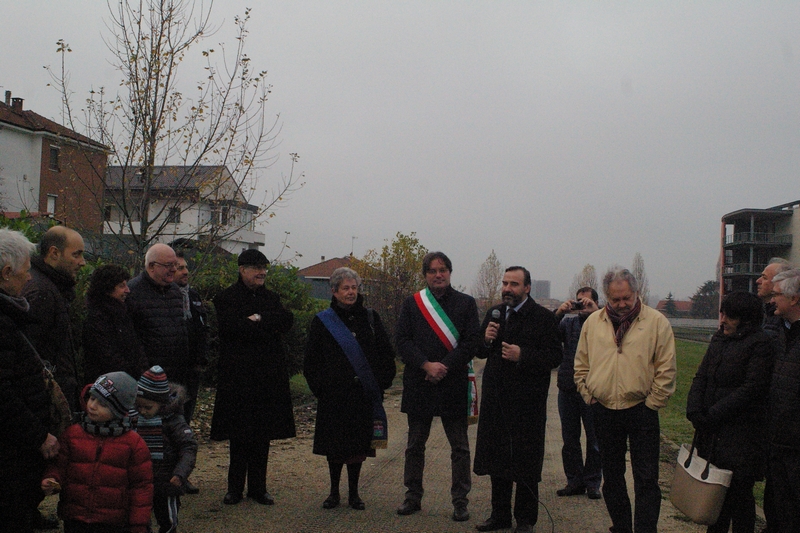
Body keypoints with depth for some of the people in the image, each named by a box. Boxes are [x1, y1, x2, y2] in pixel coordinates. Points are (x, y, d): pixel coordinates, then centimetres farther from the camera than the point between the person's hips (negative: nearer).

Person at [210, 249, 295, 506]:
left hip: (268, 376, 4)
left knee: (262, 434, 7)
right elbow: (232, 326, -17)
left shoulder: (271, 298, 16)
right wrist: (269, 327, -10)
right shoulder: (226, 298, 0)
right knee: (239, 434, 1)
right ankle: (235, 488, 13)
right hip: (238, 376, -4)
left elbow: (287, 320, -1)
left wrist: (259, 319, -13)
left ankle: (258, 487, 16)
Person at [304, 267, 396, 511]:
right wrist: (319, 387, -4)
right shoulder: (322, 321, 2)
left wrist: (382, 381, 3)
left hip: (363, 393, 1)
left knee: (359, 443, 6)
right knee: (334, 444, 4)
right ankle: (334, 491, 19)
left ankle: (353, 492, 19)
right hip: (334, 395, -1)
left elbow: (386, 353, 11)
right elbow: (312, 361, 4)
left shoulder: (370, 318, 7)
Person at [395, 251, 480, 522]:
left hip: (453, 384, -1)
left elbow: (471, 342, -5)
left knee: (460, 447, 4)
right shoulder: (412, 303, 7)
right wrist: (426, 365, -14)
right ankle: (413, 497, 23)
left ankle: (460, 501, 14)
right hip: (418, 385, 2)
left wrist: (445, 367, -15)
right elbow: (402, 340, -1)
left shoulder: (466, 303, 3)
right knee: (415, 445, 11)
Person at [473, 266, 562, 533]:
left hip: (527, 403, -5)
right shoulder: (494, 313, 11)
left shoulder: (542, 317, -8)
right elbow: (480, 353, 16)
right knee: (497, 460, 14)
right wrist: (486, 340, -6)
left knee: (525, 463, 4)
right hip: (496, 399, 6)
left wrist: (522, 356, -23)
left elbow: (554, 356, -13)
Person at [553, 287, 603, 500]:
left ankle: (592, 482, 16)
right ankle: (575, 481, 19)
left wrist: (595, 312, -20)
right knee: (570, 438, 9)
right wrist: (559, 313, -14)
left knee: (595, 439, 5)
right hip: (568, 387, 3)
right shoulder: (569, 322, 11)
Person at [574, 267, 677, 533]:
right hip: (604, 412, 4)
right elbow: (581, 366, 12)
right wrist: (589, 397, 5)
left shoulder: (656, 322, -5)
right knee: (611, 477, 14)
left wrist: (651, 404, -7)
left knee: (646, 480, -1)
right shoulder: (592, 322, 5)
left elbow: (666, 370, -5)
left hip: (641, 412, -3)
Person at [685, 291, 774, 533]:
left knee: (739, 492, 2)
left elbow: (751, 388, -16)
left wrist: (713, 415, -15)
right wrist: (694, 410, -6)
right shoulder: (719, 339, 13)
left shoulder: (760, 344, -10)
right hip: (712, 432, 6)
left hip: (740, 435, -6)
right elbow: (701, 376, 10)